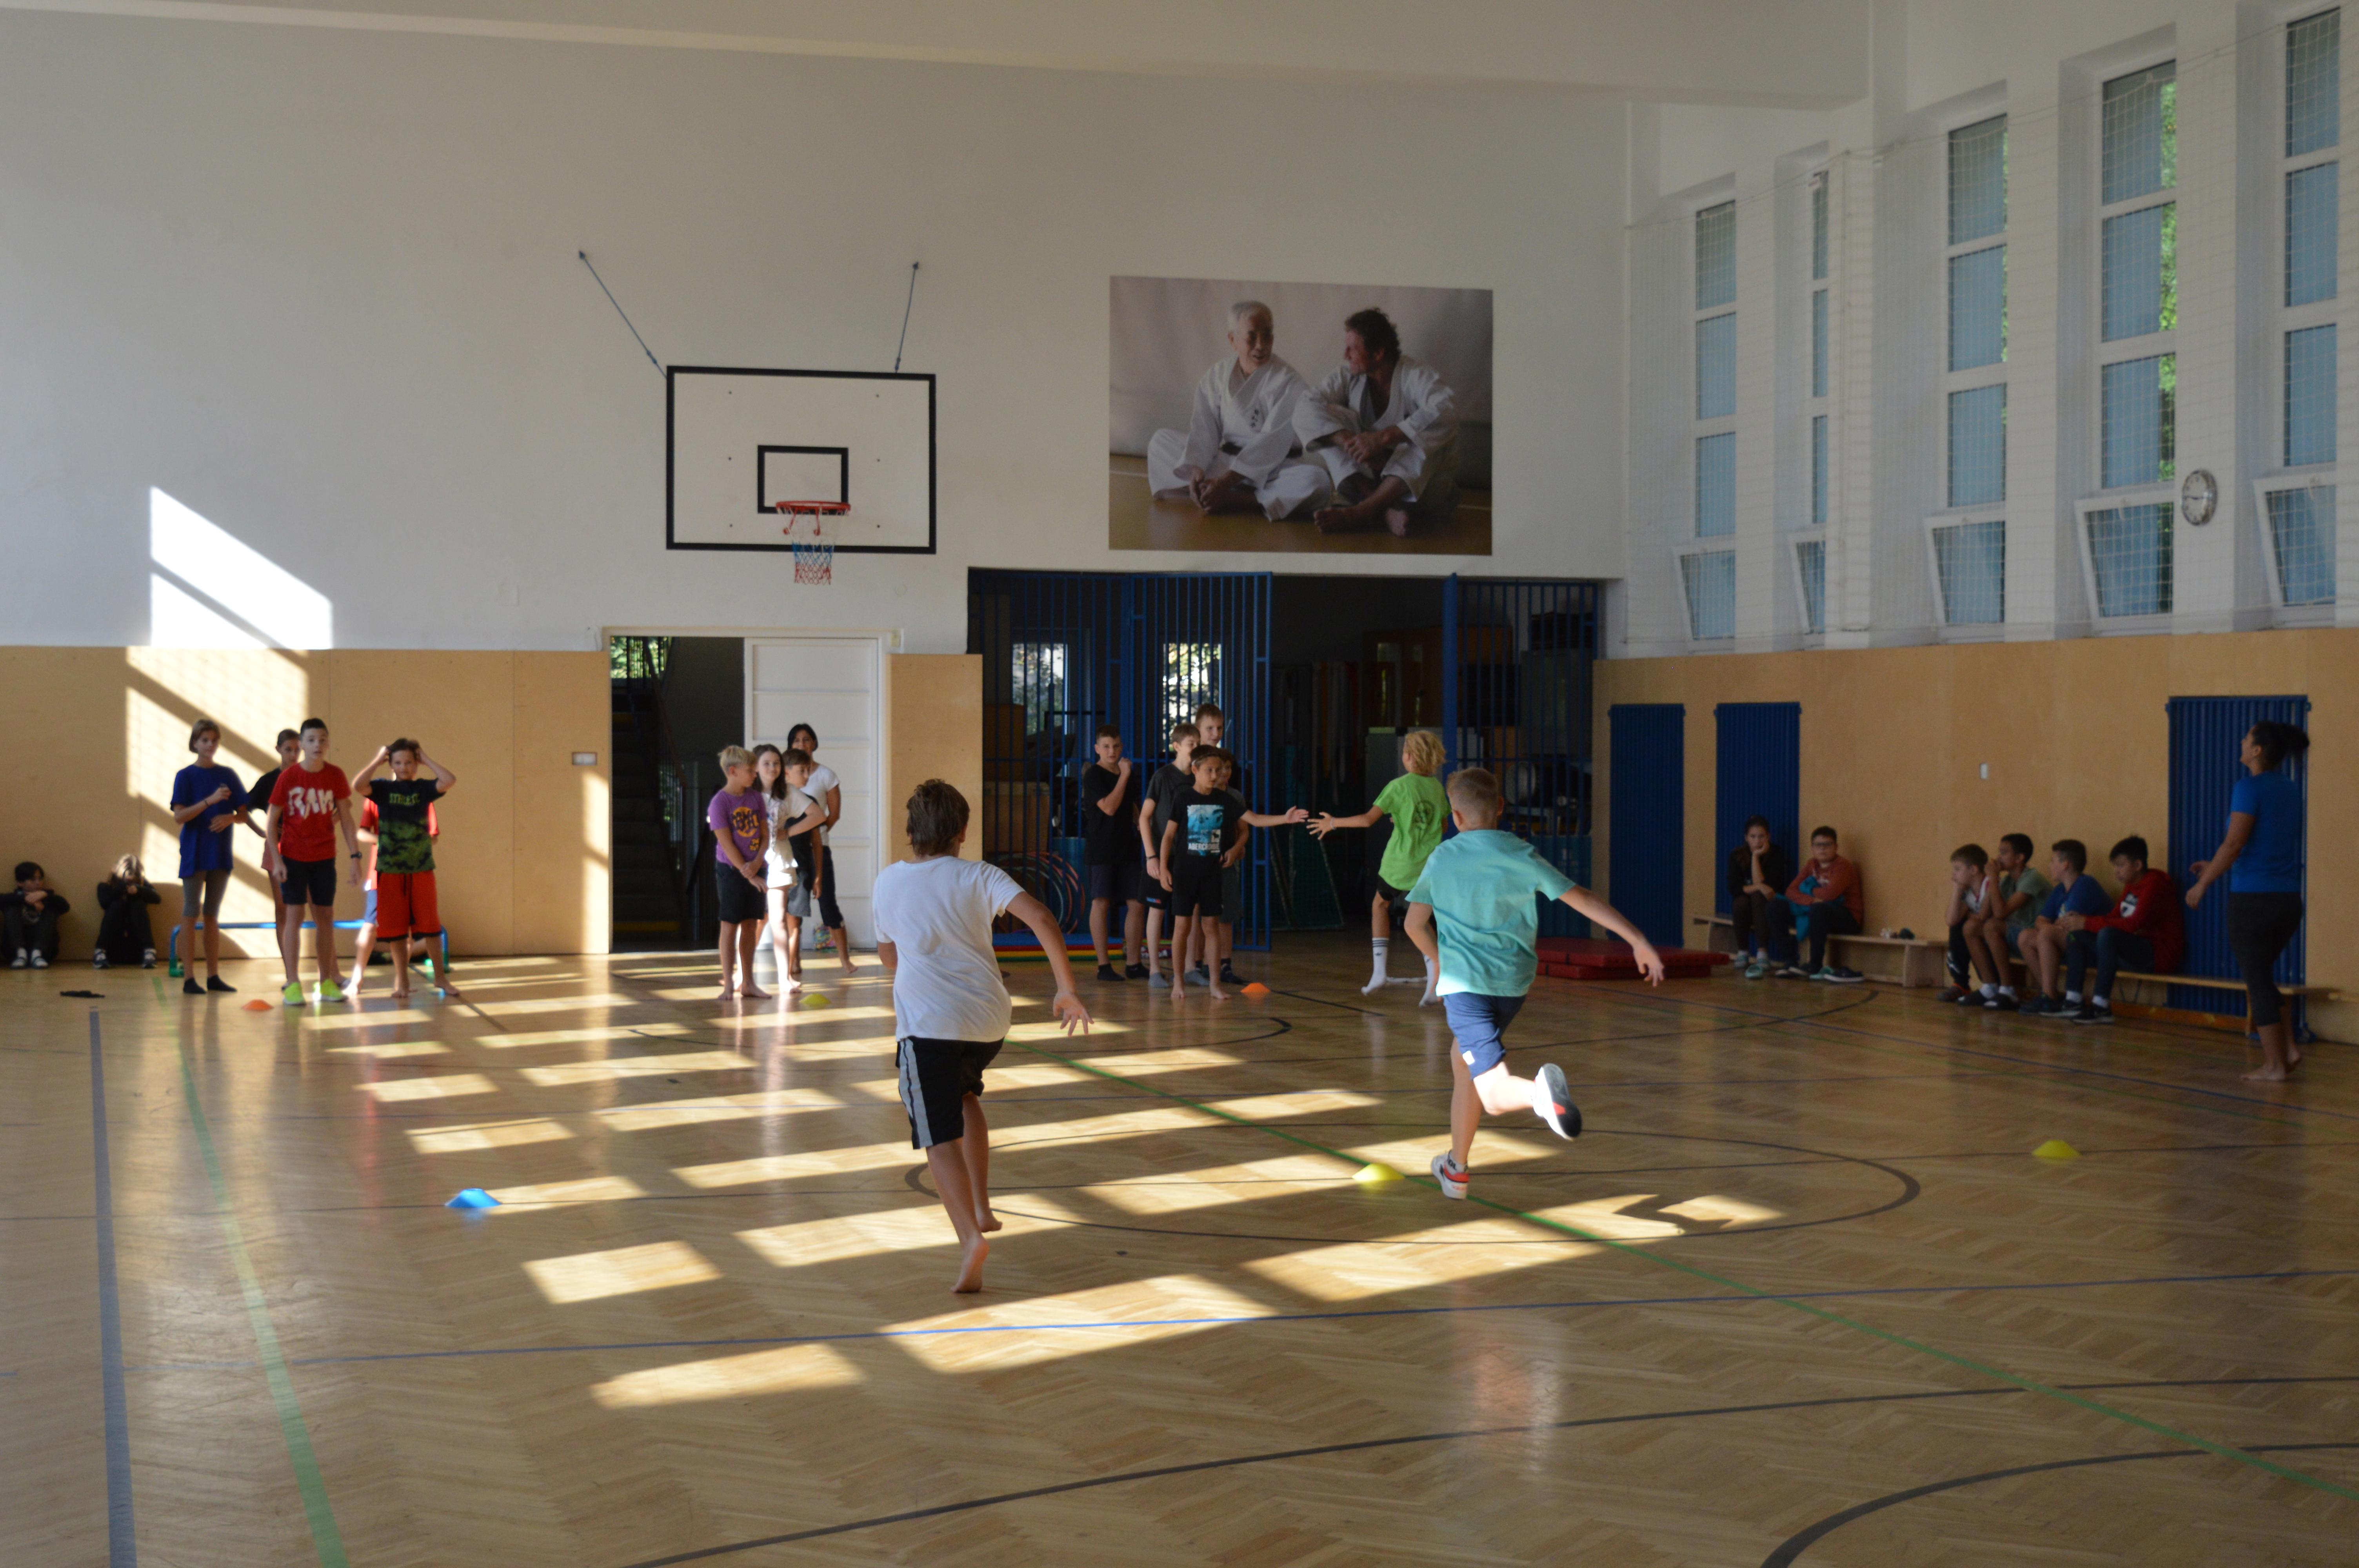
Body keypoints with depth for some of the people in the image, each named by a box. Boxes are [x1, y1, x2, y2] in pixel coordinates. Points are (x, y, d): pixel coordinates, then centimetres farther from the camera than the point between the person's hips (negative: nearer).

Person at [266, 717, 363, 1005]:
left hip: (324, 857, 3)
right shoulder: (288, 777, -10)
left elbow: (345, 817, 3)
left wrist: (354, 856, -2)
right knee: (293, 915, -5)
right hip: (293, 856, -3)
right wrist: (276, 860, -12)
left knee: (325, 917, 7)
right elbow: (272, 822, -5)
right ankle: (292, 984, -3)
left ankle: (327, 981, 15)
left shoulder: (335, 776, -3)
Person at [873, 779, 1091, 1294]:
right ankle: (981, 1208, 26)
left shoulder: (887, 882, 11)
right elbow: (1040, 917, -9)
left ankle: (970, 1236, -27)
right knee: (965, 1096, 30)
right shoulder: (980, 876, 7)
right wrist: (1067, 990, -6)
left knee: (941, 1137, -5)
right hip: (989, 1018, 3)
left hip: (926, 1023, -3)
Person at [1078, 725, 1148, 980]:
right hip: (1101, 850, -6)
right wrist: (1124, 776, -15)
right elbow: (1109, 807, -19)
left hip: (1127, 848, 6)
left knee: (1137, 904, 3)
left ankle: (1133, 964, 10)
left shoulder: (1129, 774, 15)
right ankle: (1103, 965, -2)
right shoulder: (1093, 775, -7)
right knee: (1101, 902, -6)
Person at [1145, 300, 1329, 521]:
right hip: (1226, 460, 4)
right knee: (1161, 440, -3)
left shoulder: (1287, 381, -12)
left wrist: (1225, 481, -27)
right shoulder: (1218, 376, 3)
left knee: (1315, 480, -35)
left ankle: (1230, 501, -33)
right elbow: (1204, 430, -4)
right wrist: (1196, 469, -25)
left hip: (1275, 467, -4)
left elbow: (1271, 443, -19)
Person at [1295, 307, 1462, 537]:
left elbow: (1446, 410, -34)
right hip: (1365, 479, 3)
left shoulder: (1417, 376, -13)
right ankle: (1386, 510, -34)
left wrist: (1383, 438, -41)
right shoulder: (1348, 377, 0)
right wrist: (1349, 442, -32)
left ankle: (1360, 512, -39)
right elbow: (1306, 406, -15)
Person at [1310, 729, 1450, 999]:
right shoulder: (1437, 787, 5)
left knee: (1380, 905, 22)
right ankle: (1434, 983, -8)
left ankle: (1379, 971, 15)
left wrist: (1333, 823, -4)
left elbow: (1368, 819, -16)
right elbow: (1444, 824, 17)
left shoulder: (1399, 787, -11)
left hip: (1399, 863, -4)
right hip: (1428, 866, 4)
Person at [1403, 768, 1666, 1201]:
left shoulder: (1441, 859, 4)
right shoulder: (1520, 855, 0)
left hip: (1464, 983, -3)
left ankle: (1538, 1090, -49)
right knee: (1463, 1059, 28)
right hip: (1515, 982, 3)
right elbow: (1582, 899, -5)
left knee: (1495, 1096, -12)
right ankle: (1456, 1168, 36)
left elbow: (1416, 924, 11)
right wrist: (1637, 940, -3)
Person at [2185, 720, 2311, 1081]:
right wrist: (2216, 867, 24)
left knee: (2257, 980, 2)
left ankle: (2276, 1065, 4)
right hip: (2289, 898, 7)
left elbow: (2235, 844, -17)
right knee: (2262, 975, 21)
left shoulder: (2250, 788, -12)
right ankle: (2289, 1048, 11)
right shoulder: (2290, 789, 12)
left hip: (2253, 898, -7)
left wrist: (2203, 885, -8)